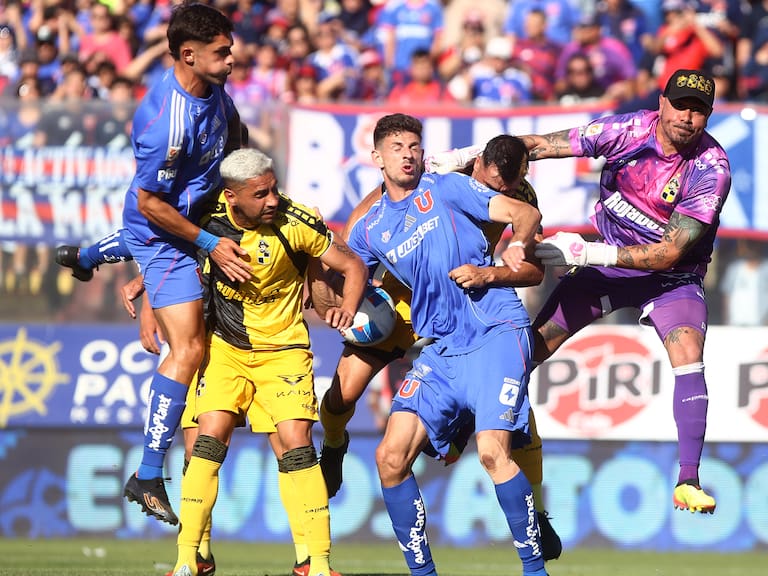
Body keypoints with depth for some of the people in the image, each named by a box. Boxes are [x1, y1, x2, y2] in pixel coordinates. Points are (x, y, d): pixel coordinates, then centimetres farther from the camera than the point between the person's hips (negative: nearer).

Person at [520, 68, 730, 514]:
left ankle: (688, 482, -24)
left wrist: (587, 252, -31)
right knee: (533, 344, -3)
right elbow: (541, 145, -11)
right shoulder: (630, 130, -17)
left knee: (689, 356, -26)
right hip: (609, 261, 3)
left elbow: (668, 254, -26)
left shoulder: (711, 169, -24)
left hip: (672, 276, -3)